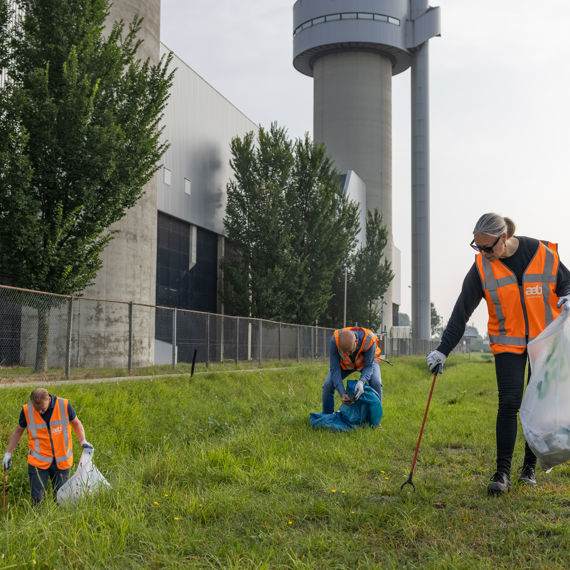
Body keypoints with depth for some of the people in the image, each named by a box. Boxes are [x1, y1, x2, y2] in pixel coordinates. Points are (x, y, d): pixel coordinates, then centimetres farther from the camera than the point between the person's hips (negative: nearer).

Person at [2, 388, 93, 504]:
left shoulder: (64, 405, -10)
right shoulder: (27, 410, -8)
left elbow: (76, 423, 8)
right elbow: (18, 431, 9)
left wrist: (83, 441, -5)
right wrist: (8, 454, 7)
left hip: (61, 461, 0)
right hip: (38, 460, 0)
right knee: (37, 499, -5)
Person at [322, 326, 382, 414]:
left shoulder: (369, 340, -43)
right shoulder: (335, 340, -40)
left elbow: (369, 366, -31)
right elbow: (335, 368, -34)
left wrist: (361, 382, -51)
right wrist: (342, 393, -43)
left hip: (368, 360, -1)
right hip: (345, 363, 1)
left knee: (376, 383, -27)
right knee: (328, 385, -18)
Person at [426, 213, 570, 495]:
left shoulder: (544, 253, -10)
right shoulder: (482, 267, -8)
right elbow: (462, 310, -6)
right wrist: (443, 349, -11)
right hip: (508, 344, 0)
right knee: (508, 403, -9)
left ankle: (530, 467, 20)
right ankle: (502, 472, -2)